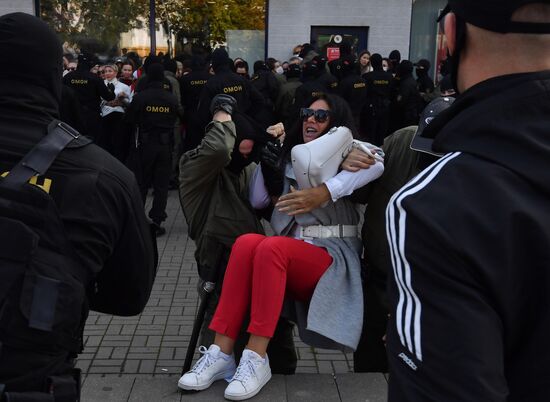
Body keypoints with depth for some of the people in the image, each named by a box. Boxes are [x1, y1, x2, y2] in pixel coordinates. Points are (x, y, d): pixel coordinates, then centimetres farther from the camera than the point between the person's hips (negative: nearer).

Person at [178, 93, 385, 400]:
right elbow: (258, 200, 18)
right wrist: (266, 158, 7)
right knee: (247, 242, -27)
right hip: (291, 254, 4)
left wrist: (323, 192, -30)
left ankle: (257, 359, -31)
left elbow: (376, 164, -19)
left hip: (333, 254, -4)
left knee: (271, 247, -33)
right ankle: (221, 354, -30)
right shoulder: (291, 158, 23)